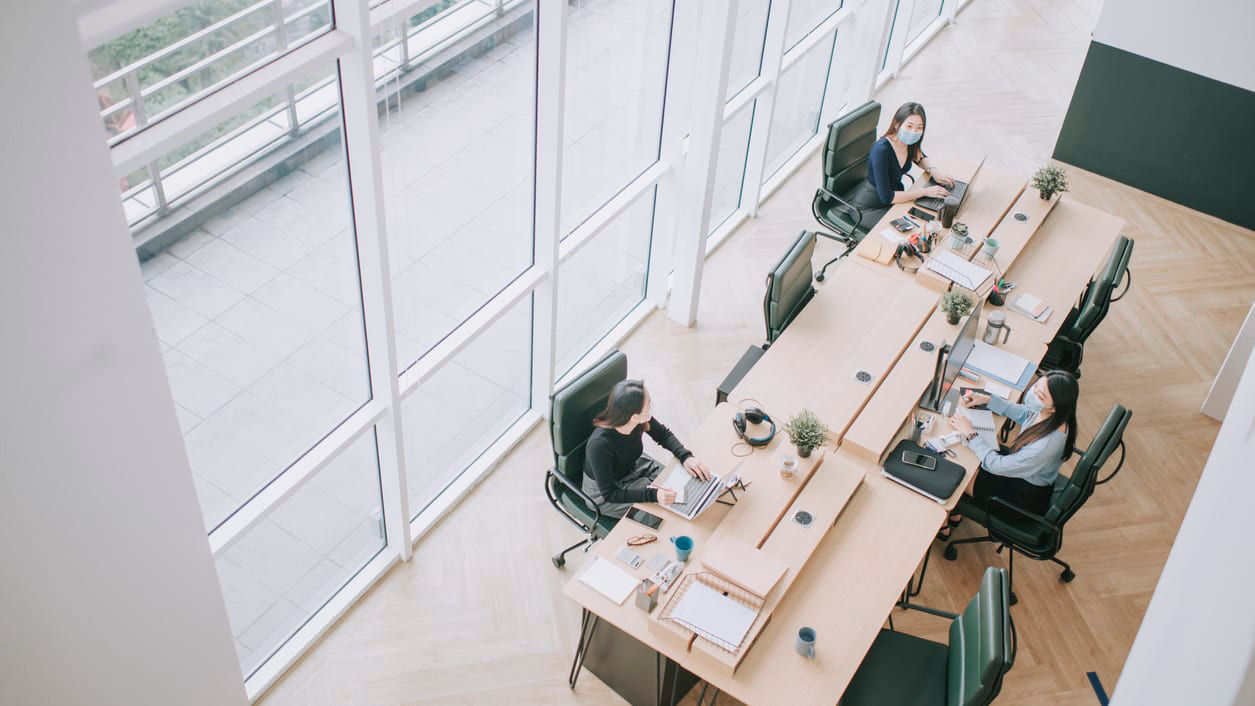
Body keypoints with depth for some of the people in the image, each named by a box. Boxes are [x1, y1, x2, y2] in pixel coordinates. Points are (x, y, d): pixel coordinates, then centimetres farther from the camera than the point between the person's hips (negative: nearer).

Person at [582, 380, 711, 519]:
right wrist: (652, 495, -42)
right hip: (602, 492, -6)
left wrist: (686, 457, -20)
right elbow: (609, 493, -32)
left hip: (633, 467, 6)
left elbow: (664, 434, -3)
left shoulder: (642, 420, -24)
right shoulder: (599, 445, -40)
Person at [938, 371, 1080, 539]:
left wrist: (970, 434, -23)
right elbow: (1022, 413, 8)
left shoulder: (1048, 443, -41)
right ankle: (954, 514, 31)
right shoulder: (1043, 412, -19)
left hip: (1026, 496, -7)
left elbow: (997, 465, -30)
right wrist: (988, 399, -2)